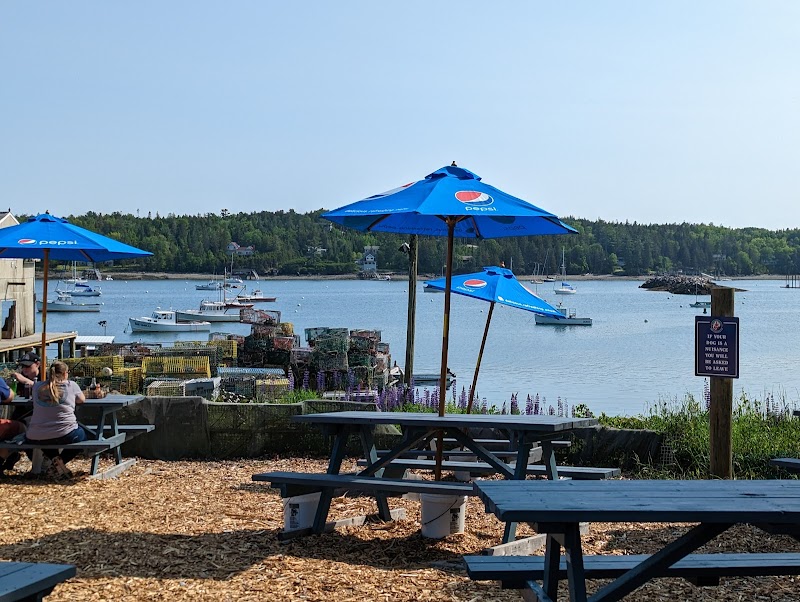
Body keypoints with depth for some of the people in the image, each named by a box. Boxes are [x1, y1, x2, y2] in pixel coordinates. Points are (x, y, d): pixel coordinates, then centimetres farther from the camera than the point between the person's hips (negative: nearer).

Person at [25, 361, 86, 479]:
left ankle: (55, 459, 14)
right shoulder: (71, 385, -1)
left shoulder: (37, 386, 6)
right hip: (65, 436, -3)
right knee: (82, 434, 29)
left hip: (36, 438, 4)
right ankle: (60, 460, 5)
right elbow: (82, 400, 16)